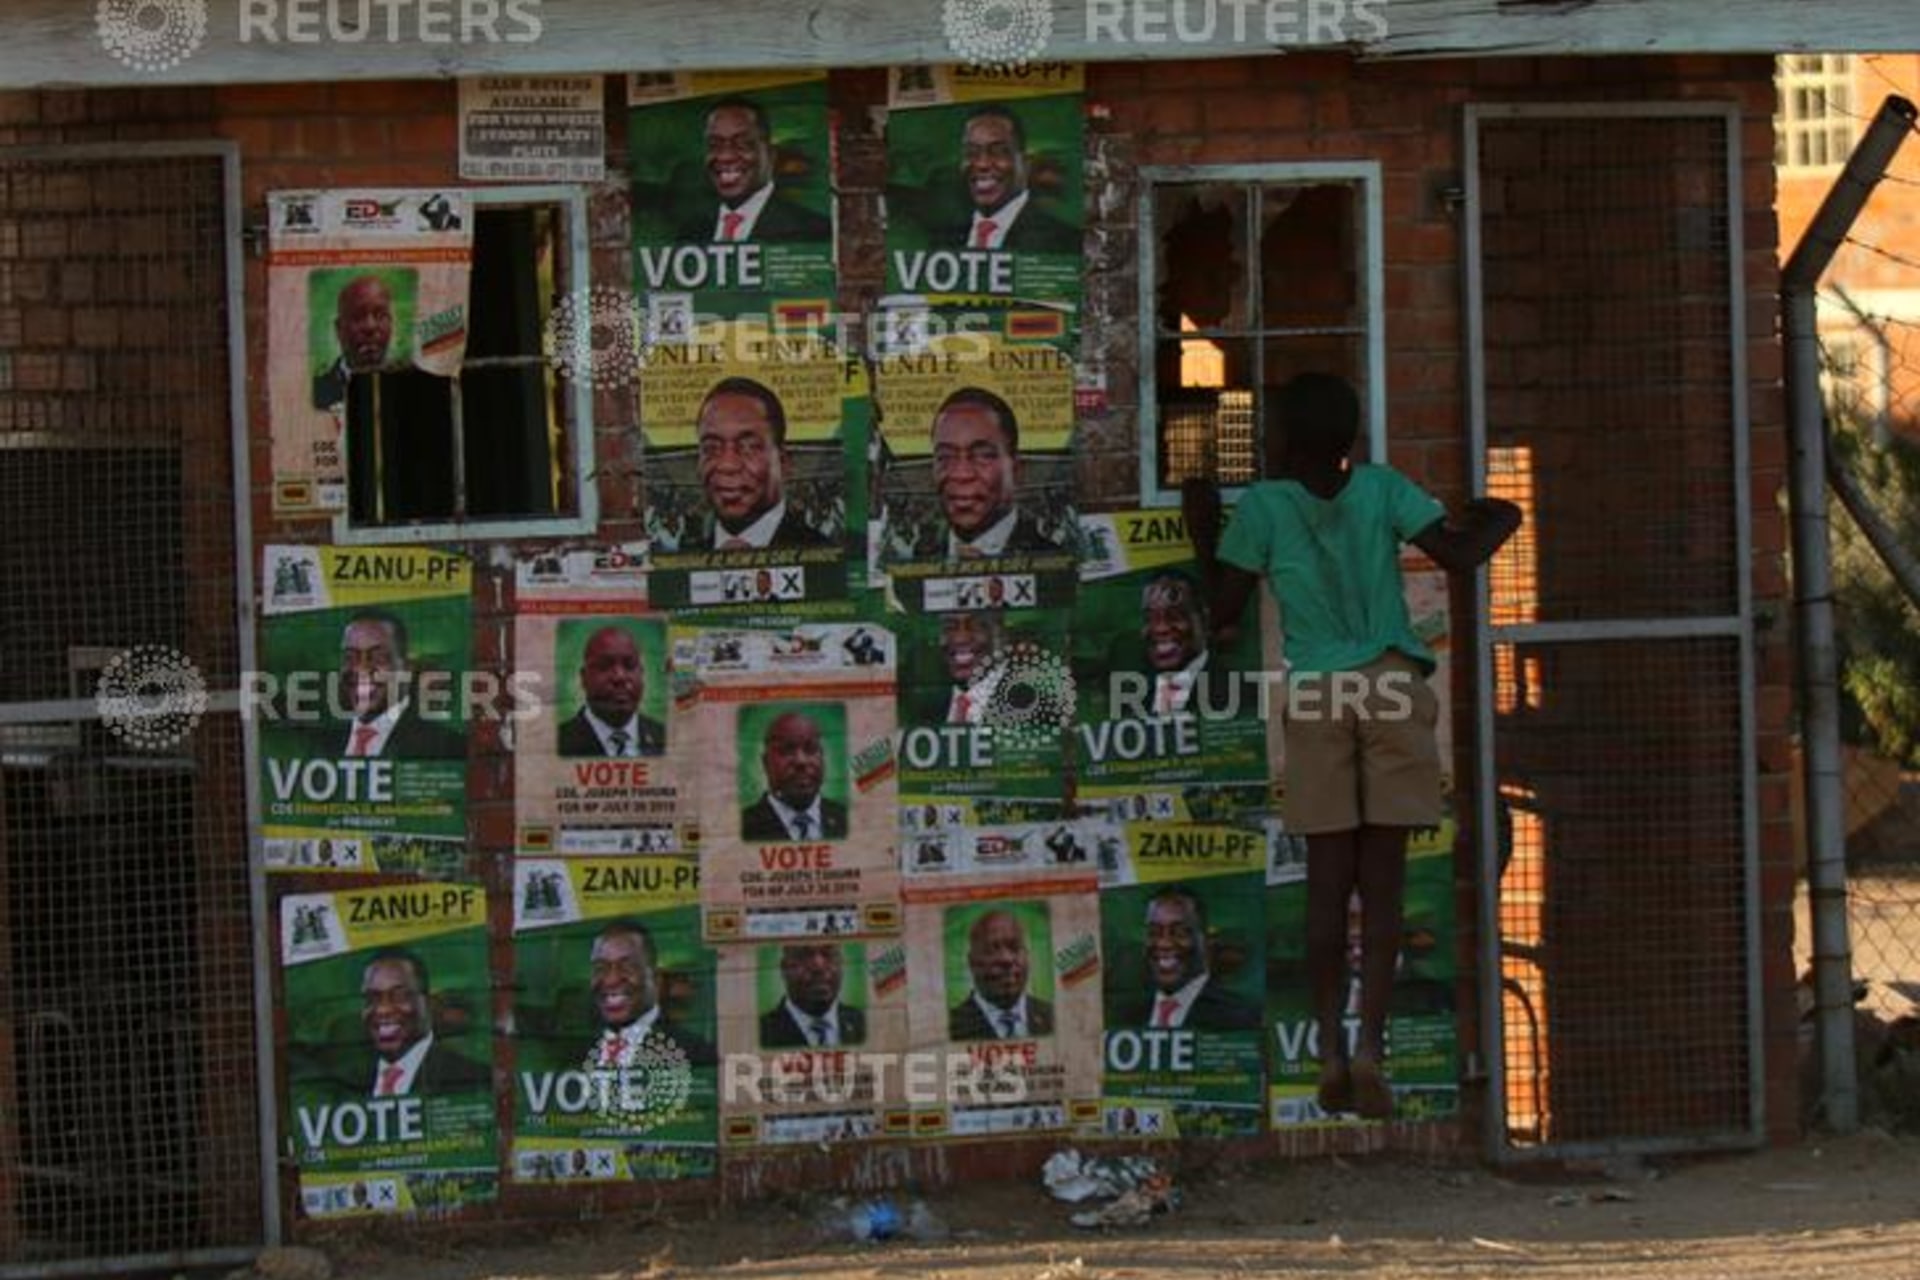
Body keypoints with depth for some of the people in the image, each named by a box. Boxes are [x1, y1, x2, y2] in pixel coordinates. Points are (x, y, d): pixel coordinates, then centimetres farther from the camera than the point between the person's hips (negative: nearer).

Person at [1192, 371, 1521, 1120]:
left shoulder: (1264, 506, 2)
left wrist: (1203, 537, 19)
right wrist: (1494, 523, 21)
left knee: (1327, 881, 4)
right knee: (1382, 881, 0)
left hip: (1314, 694, 0)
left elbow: (1224, 614, 4)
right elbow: (1459, 557, 0)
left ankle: (1331, 1049, -4)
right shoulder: (1381, 489, 4)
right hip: (1390, 687, 0)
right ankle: (1371, 1043, -10)